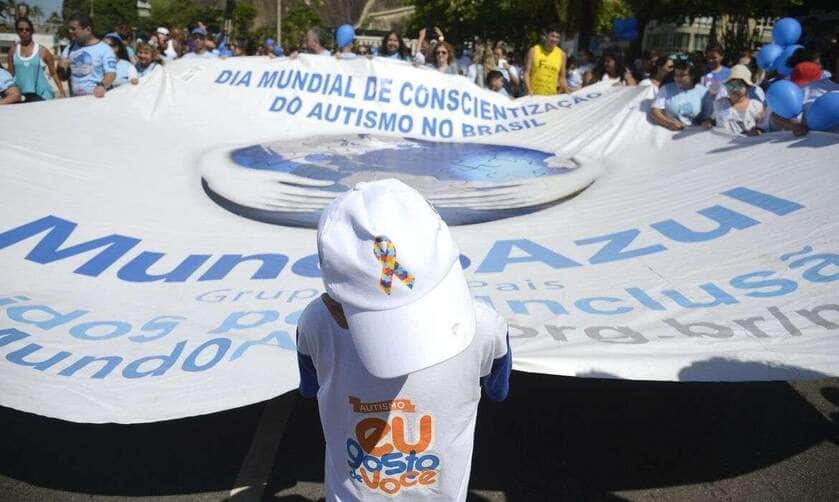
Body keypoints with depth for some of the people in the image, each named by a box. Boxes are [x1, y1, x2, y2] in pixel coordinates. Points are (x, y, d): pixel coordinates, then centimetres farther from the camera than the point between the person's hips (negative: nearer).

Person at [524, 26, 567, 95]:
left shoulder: (561, 54, 5)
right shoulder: (534, 51, -1)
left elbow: (562, 77, 11)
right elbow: (526, 72, -3)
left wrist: (566, 93, -2)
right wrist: (529, 90, -16)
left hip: (552, 95, 3)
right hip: (534, 94, -2)